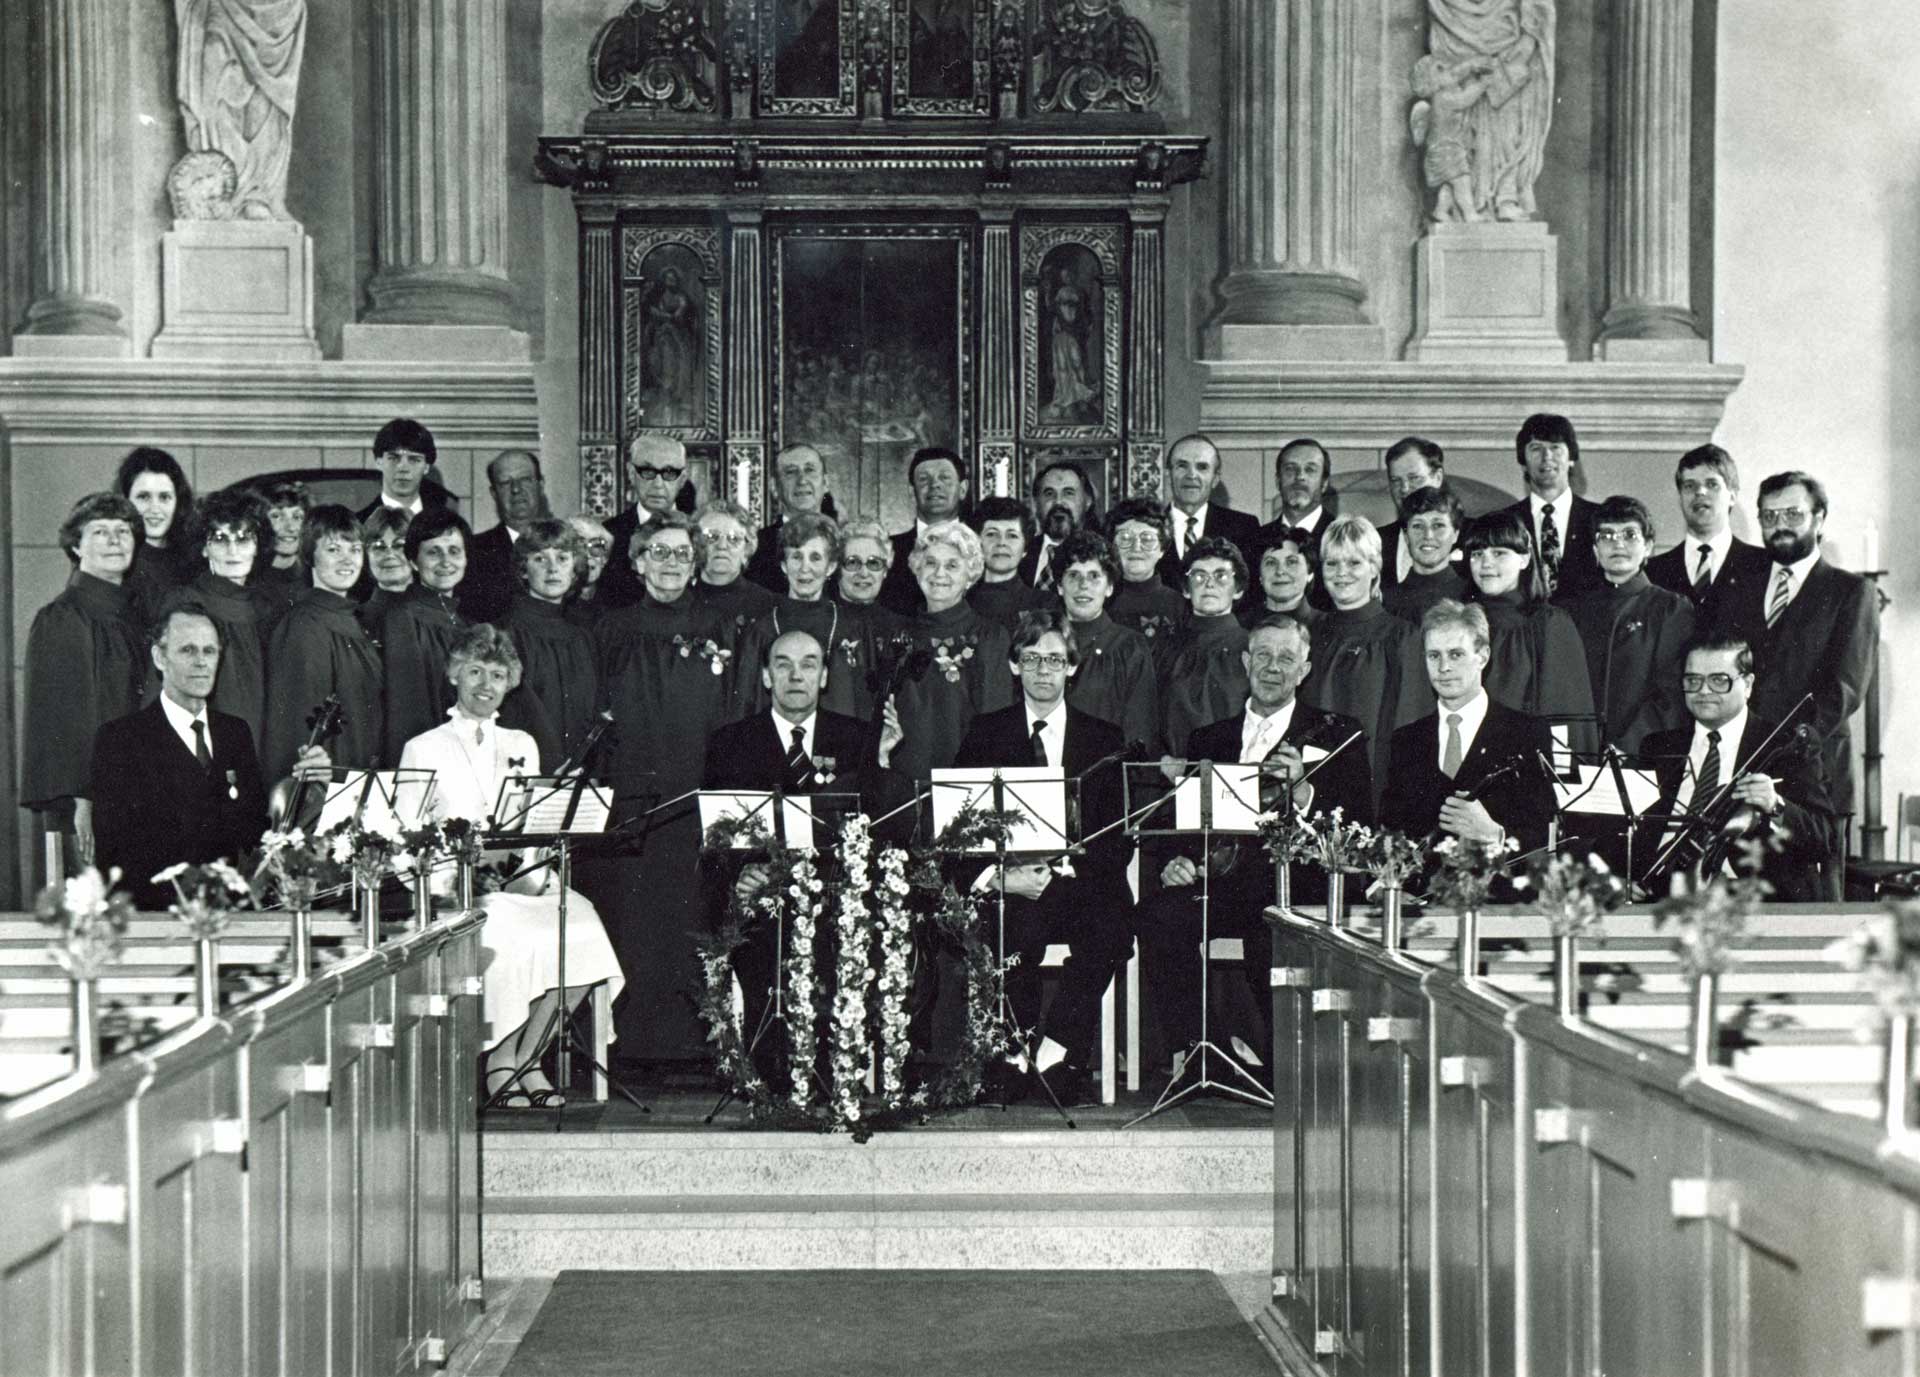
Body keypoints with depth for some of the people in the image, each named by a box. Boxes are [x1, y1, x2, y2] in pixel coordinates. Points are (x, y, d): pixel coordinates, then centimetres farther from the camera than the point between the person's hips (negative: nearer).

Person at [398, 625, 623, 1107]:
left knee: (581, 925, -25)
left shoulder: (522, 746, 22)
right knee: (506, 931, -34)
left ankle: (525, 1057, -10)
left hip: (522, 885, 4)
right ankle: (500, 1063, -15)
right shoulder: (424, 749, 9)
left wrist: (535, 875, -6)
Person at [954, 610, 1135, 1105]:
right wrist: (1003, 876, -13)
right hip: (1005, 886, -1)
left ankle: (1052, 1051, -23)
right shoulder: (986, 733, 13)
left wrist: (1058, 877, -12)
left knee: (1110, 926, -31)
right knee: (1017, 929, -34)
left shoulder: (1104, 740, 14)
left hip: (1080, 883, 1)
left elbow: (1118, 838, 5)